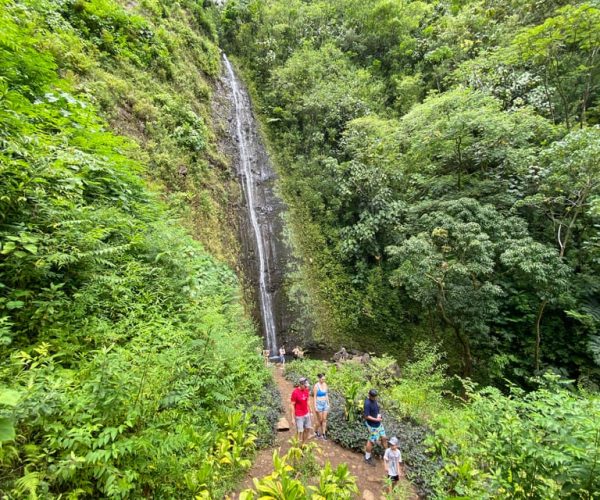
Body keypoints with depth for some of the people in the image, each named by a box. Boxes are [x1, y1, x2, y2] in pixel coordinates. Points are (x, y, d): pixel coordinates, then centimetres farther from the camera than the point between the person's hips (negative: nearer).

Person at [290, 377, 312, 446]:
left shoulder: (306, 390, -3)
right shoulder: (295, 392, -23)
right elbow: (292, 405, -17)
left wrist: (309, 411, 13)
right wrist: (293, 418, -15)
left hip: (306, 414, 7)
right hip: (299, 416, -7)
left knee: (308, 429, 15)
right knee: (300, 432, 2)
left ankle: (303, 444, 35)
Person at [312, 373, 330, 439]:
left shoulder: (325, 384, -1)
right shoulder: (316, 386, -19)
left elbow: (326, 394, 9)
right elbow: (314, 397, -15)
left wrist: (328, 404, 10)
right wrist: (315, 407, -15)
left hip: (325, 404, 5)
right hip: (319, 404, -5)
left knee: (324, 419, 9)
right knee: (320, 420, 7)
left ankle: (323, 434, 21)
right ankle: (316, 431, 31)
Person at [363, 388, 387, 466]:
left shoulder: (374, 400, -4)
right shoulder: (367, 403, -30)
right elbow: (366, 416, -27)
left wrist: (379, 414, -6)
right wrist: (376, 420, -23)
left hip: (378, 423, 8)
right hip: (372, 425, -8)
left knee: (384, 438, 19)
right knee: (372, 441, 9)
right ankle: (367, 458, 30)